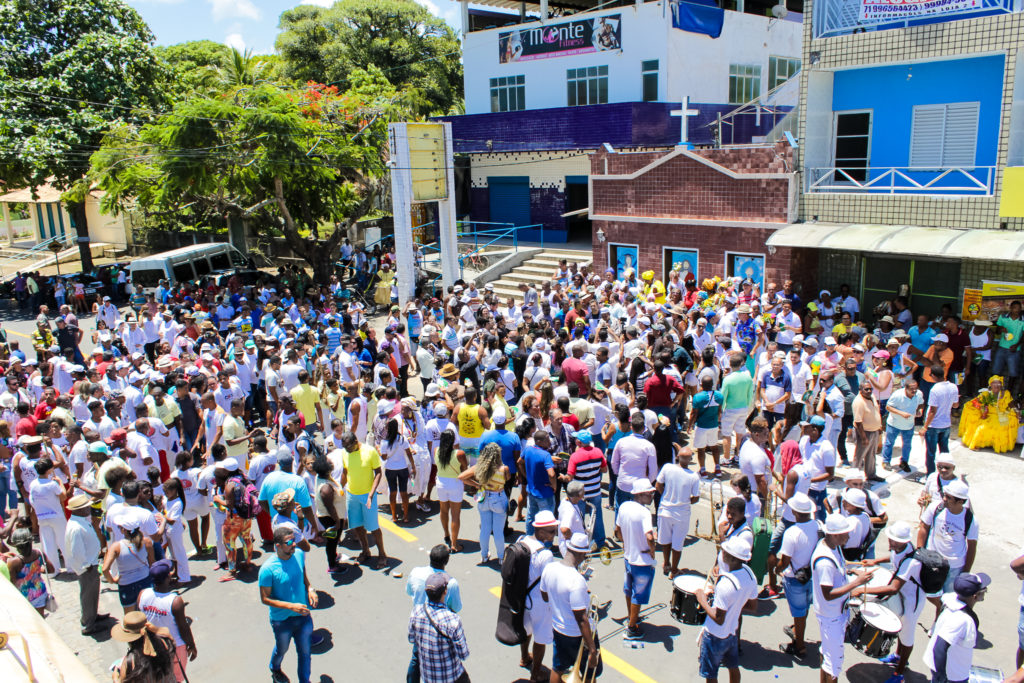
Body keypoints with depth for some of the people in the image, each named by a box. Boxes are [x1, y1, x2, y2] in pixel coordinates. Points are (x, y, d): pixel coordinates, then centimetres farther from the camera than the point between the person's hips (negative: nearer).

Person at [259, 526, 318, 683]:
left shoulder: (299, 554, -11)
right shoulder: (268, 569, -27)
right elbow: (265, 599, -19)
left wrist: (310, 589, -8)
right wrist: (291, 606, -25)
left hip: (303, 615, 3)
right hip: (281, 620, -3)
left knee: (304, 651, 15)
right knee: (282, 649, 24)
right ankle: (275, 669, 57)